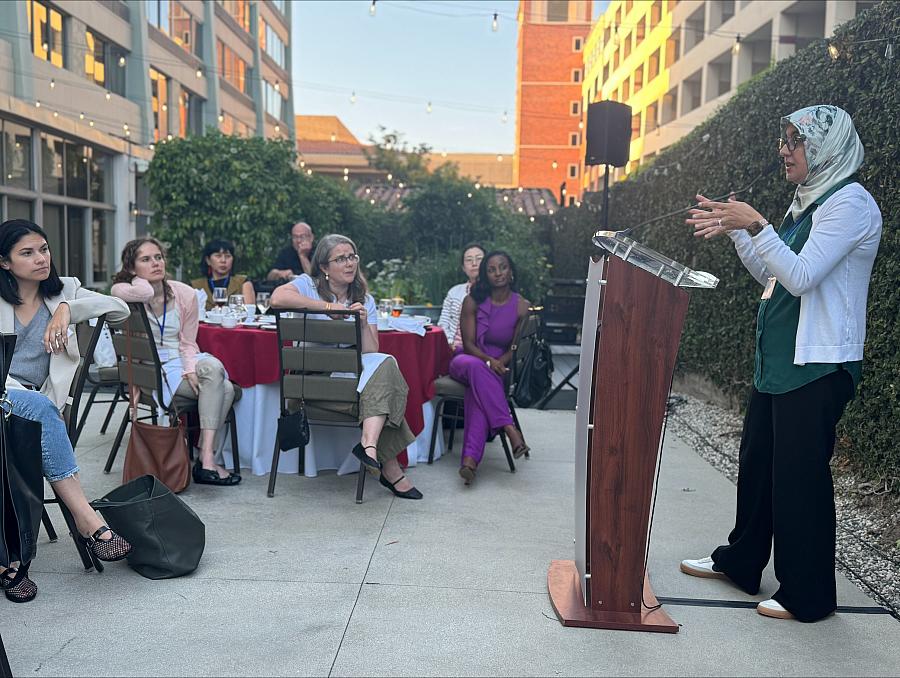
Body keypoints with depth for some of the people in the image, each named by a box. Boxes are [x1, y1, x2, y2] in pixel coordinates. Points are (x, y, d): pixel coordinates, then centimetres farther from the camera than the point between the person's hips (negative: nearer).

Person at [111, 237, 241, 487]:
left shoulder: (185, 294, 4)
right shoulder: (123, 291, -6)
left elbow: (187, 342, 8)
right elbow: (145, 293, -32)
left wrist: (191, 368, -12)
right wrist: (138, 278, -8)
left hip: (183, 361, 4)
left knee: (219, 378, -29)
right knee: (217, 385, -26)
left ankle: (206, 459, -26)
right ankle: (206, 461, -18)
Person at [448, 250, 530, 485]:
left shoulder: (521, 306, 0)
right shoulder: (473, 301, -2)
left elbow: (515, 349, 1)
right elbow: (468, 344, -5)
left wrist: (499, 362, -20)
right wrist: (488, 361, -24)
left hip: (499, 366, -1)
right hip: (468, 360, 1)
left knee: (478, 389, -37)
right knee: (476, 367, -39)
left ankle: (470, 458, -49)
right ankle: (509, 428, -44)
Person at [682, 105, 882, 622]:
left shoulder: (850, 203, -13)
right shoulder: (809, 201, 15)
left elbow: (800, 277, -21)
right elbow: (772, 276, 18)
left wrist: (756, 225, -24)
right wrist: (733, 229, 10)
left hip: (818, 366, -9)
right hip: (779, 359, 9)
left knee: (799, 473, -3)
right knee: (758, 461, 16)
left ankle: (808, 595, 12)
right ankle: (739, 561, 31)